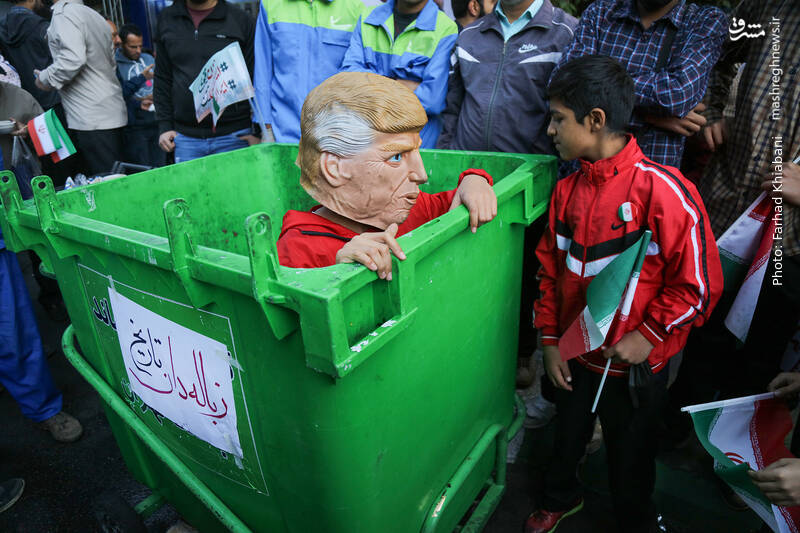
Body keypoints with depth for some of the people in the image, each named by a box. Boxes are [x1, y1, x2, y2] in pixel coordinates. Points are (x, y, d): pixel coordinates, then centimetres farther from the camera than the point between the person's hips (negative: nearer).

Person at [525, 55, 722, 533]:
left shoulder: (663, 190, -21)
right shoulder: (567, 190, -2)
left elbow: (700, 283, -16)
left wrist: (648, 336, -15)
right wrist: (550, 340, 3)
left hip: (636, 366, -5)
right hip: (574, 356, 5)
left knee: (630, 457, 18)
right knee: (567, 436, 26)